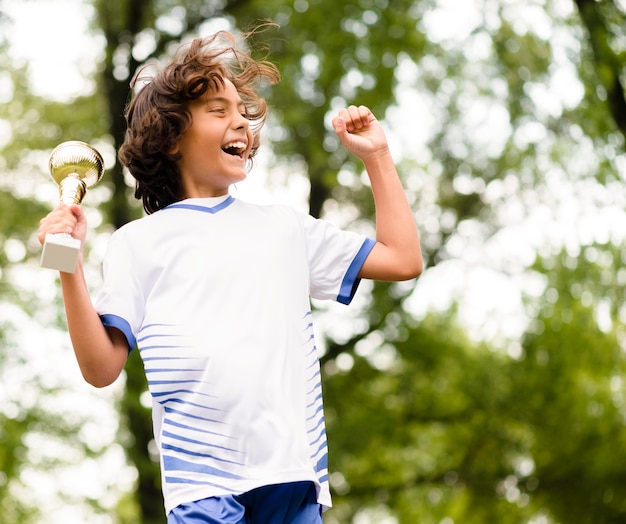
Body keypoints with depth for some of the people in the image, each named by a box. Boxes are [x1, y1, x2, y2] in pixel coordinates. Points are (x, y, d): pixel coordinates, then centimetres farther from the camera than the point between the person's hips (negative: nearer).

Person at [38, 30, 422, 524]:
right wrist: (70, 268, -11)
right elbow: (102, 368, 1)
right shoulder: (139, 242, 7)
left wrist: (376, 155, 21)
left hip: (296, 473, 4)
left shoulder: (284, 227, 19)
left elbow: (404, 259, 20)